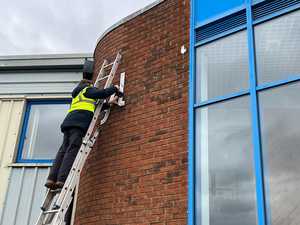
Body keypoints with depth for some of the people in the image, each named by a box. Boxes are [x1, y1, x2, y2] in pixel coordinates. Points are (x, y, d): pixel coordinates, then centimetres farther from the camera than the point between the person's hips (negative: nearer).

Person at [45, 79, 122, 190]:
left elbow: (94, 108, 39)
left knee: (64, 149, -4)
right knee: (73, 149, -18)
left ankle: (52, 179, -17)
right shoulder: (88, 89, 17)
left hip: (69, 120, 8)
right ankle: (62, 179, -31)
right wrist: (114, 88, 14)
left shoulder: (77, 95, 40)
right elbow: (101, 93, -1)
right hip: (79, 122, -8)